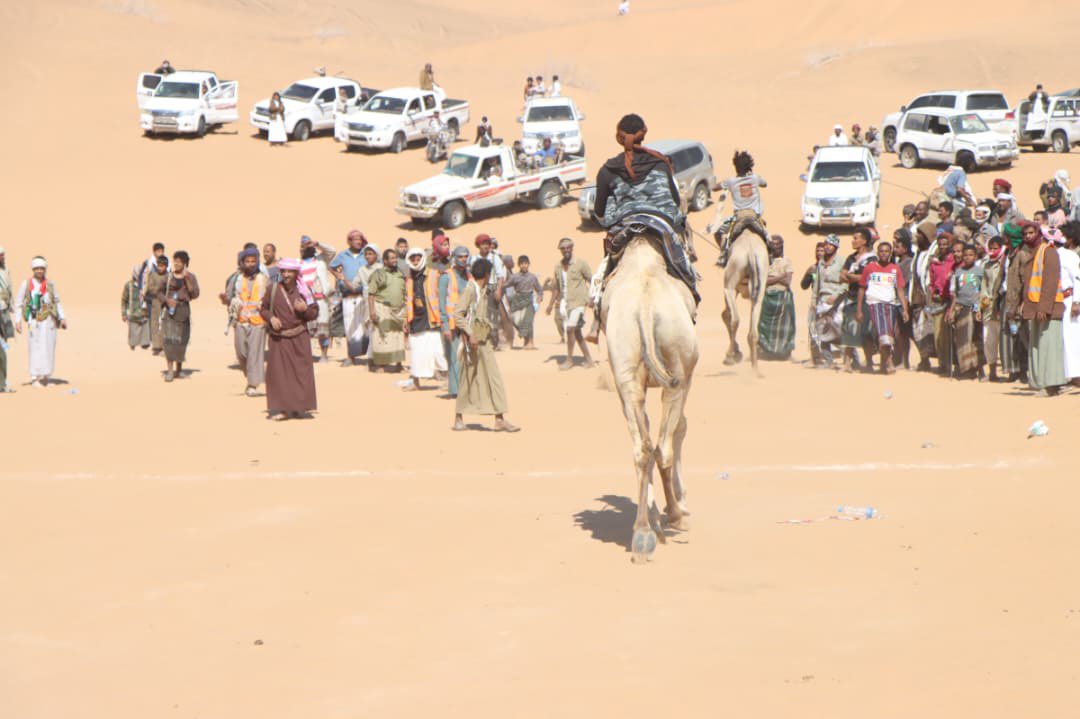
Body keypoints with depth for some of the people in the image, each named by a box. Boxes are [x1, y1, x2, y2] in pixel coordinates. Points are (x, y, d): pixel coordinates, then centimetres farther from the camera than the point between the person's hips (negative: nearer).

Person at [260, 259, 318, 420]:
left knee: (300, 372, 2)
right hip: (279, 338, -1)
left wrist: (305, 309, -16)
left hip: (299, 339, 1)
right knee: (278, 372, -4)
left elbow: (314, 313, 5)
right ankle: (279, 408, -2)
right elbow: (263, 308, 9)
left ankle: (298, 407, 13)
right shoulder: (273, 289, 0)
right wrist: (270, 318, -10)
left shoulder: (303, 291, 1)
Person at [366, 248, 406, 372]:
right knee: (381, 337, -6)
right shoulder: (378, 274, -1)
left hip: (398, 311, 5)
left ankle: (395, 363, 8)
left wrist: (406, 312, 14)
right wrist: (372, 310, -15)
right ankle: (378, 364, -1)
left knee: (398, 338, 3)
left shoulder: (400, 275, 15)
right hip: (382, 310, -5)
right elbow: (371, 294, -5)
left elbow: (404, 294, 19)